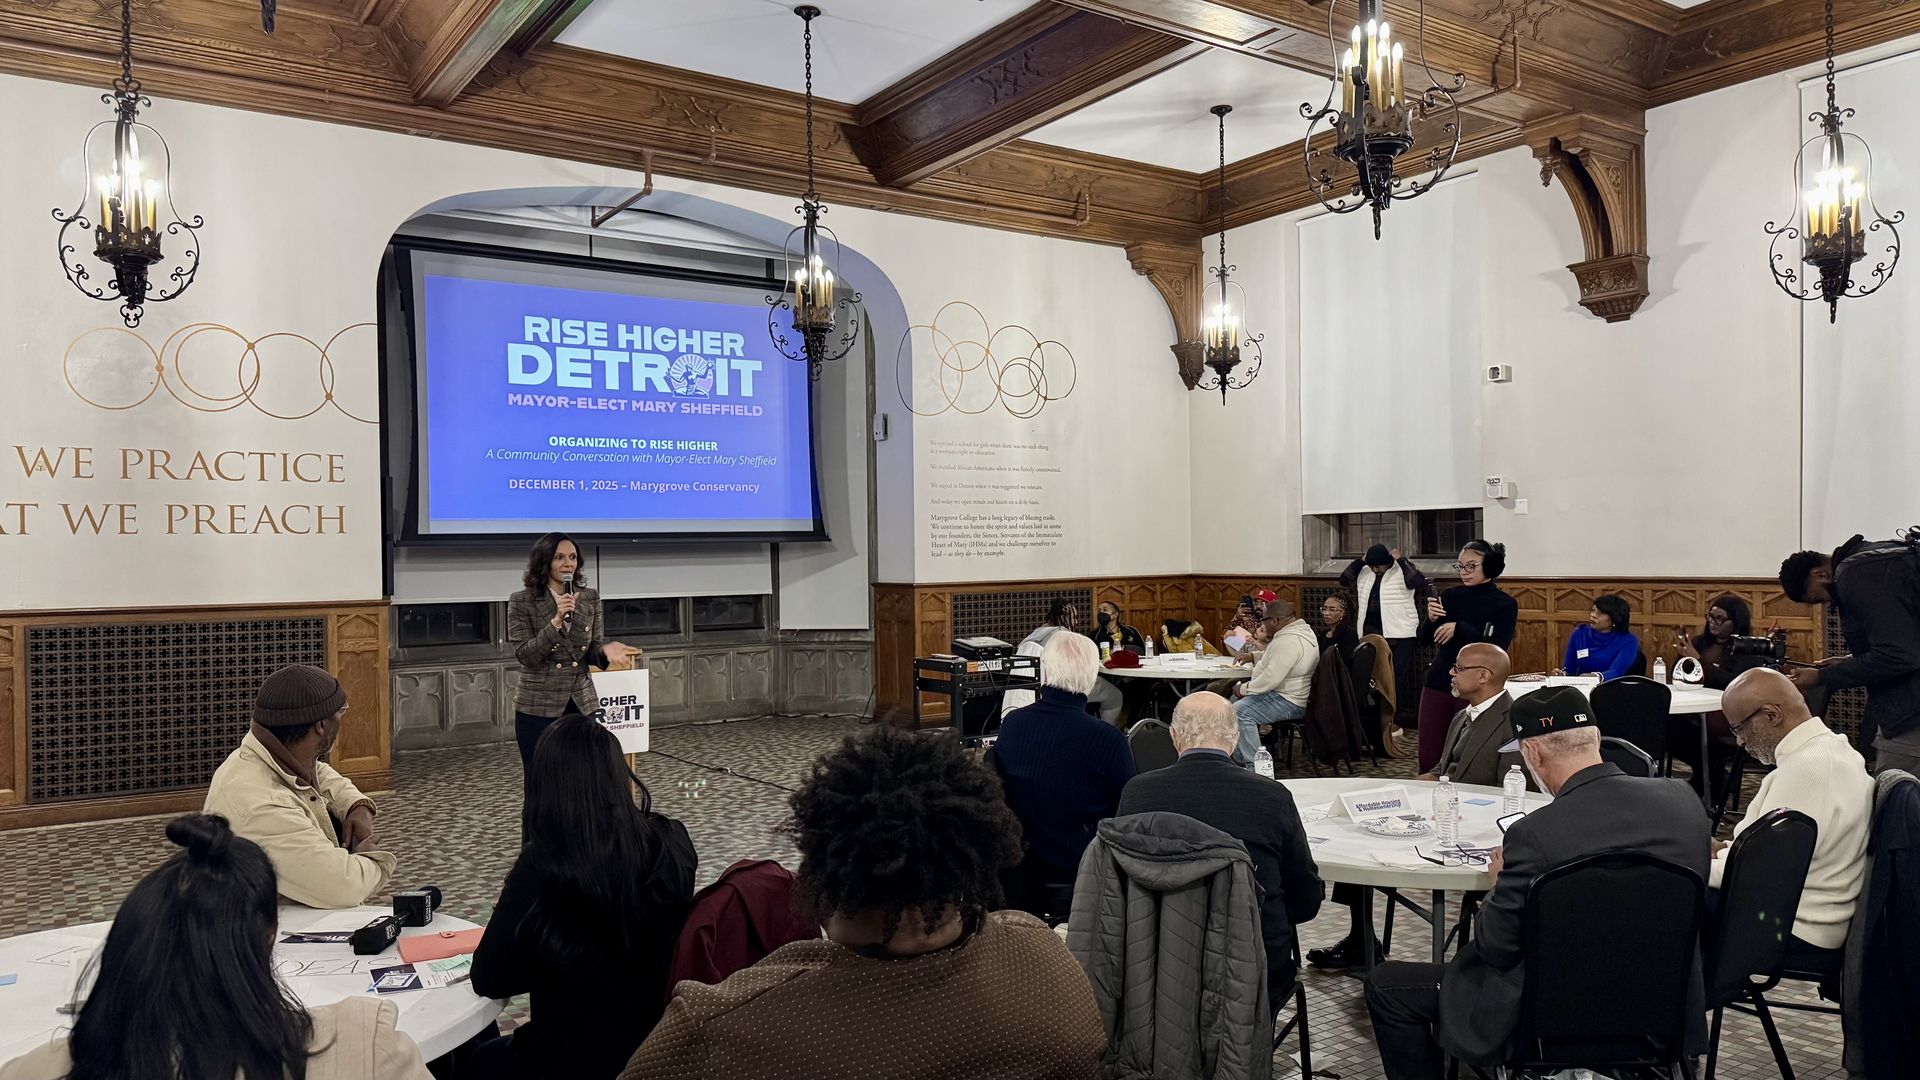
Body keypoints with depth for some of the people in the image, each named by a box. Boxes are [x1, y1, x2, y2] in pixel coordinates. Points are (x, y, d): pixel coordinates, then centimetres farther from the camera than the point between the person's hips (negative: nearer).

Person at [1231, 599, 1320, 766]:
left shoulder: (1288, 641, -25)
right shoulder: (1303, 630, 11)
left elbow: (1271, 677, -29)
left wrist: (1244, 689, -17)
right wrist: (1253, 656, 18)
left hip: (1289, 702, -12)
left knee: (1239, 711, -26)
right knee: (1236, 699, 22)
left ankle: (1254, 766, -23)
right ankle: (1239, 757, 22)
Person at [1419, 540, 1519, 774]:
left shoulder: (1504, 604, -2)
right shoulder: (1450, 596, 8)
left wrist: (1459, 629, -18)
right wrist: (1430, 619, -9)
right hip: (1438, 683, 4)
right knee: (1428, 759, 6)